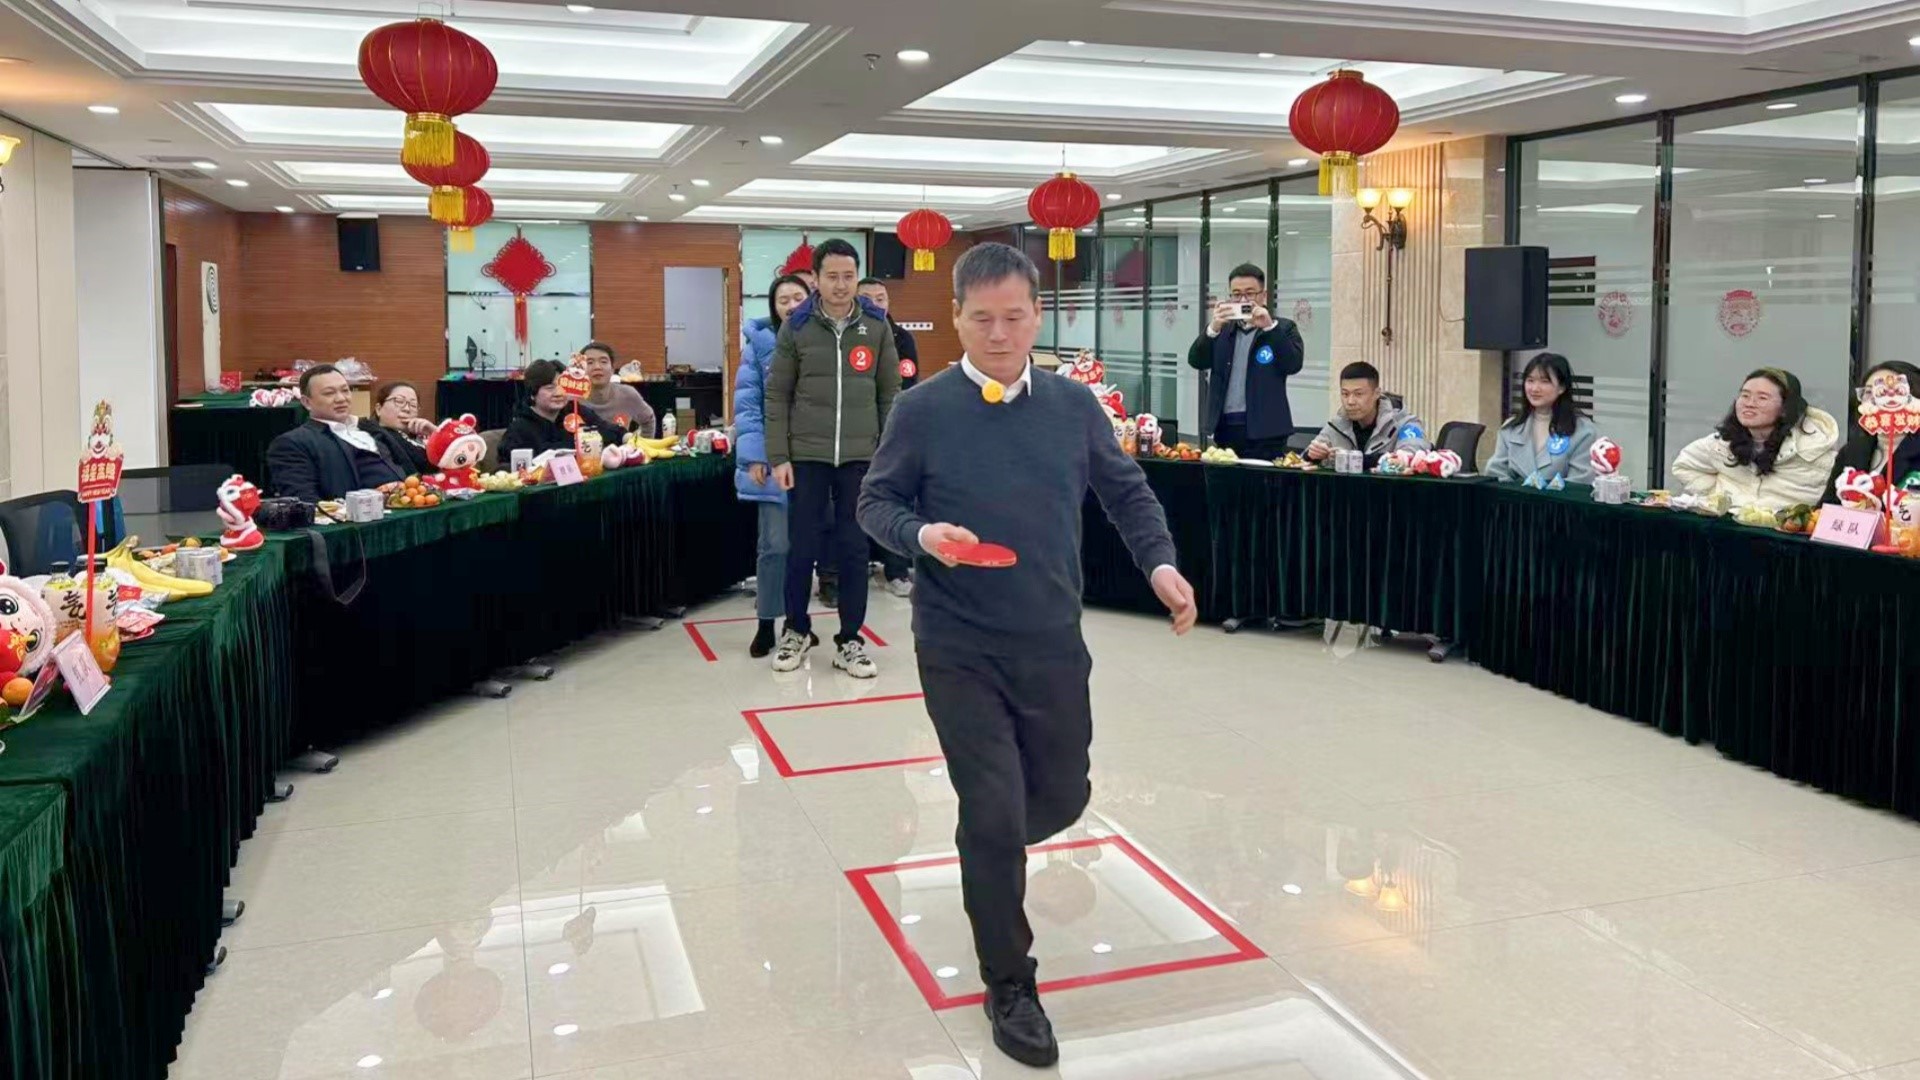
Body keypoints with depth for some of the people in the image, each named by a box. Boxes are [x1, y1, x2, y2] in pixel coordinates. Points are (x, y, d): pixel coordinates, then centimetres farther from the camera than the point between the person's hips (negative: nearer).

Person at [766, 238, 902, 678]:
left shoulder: (877, 327, 3)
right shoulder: (796, 327, -1)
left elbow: (890, 394, 6)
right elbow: (777, 395, 0)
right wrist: (778, 457, -5)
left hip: (860, 457, 1)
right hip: (806, 456, -1)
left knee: (855, 550, 6)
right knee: (801, 548, 7)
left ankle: (850, 640, 18)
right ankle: (796, 631, 25)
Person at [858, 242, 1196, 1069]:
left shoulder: (1074, 406, 1)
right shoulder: (924, 409, -7)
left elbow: (1127, 492, 10)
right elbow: (875, 504, 0)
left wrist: (1159, 562, -7)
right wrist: (922, 534, -21)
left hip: (1053, 643, 4)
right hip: (959, 649, -3)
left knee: (1063, 797, 15)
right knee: (995, 815, -3)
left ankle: (986, 847, 51)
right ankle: (1009, 988, 17)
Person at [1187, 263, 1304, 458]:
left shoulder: (1283, 328, 6)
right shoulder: (1220, 329, 15)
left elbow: (1294, 364, -9)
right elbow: (1196, 361, 2)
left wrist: (1270, 327, -17)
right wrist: (1213, 328, -14)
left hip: (1265, 431, -3)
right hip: (1225, 428, 3)